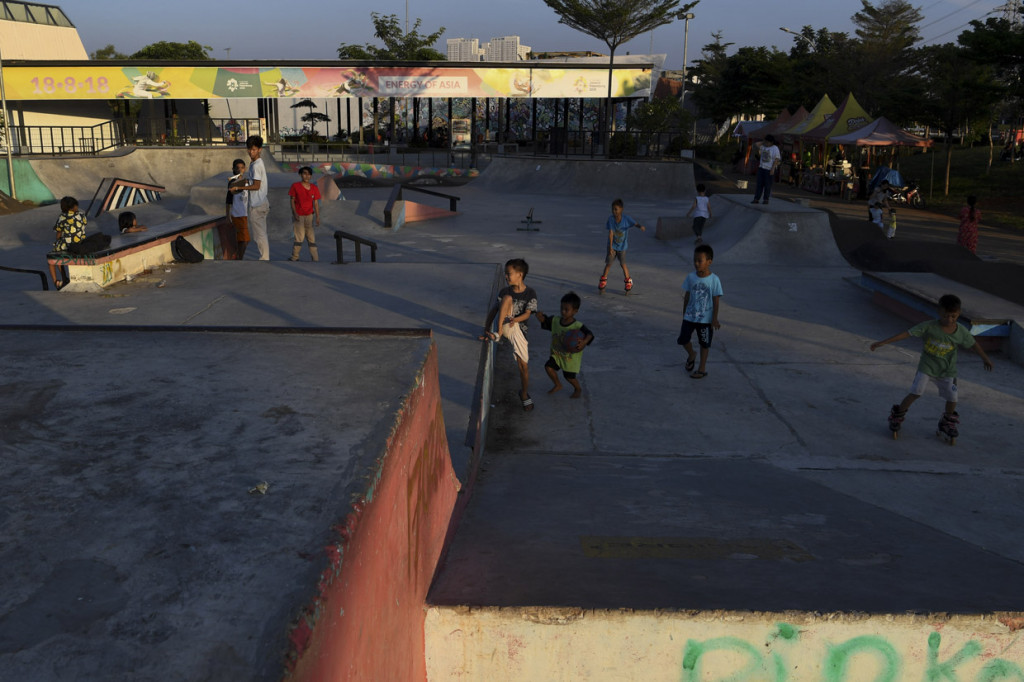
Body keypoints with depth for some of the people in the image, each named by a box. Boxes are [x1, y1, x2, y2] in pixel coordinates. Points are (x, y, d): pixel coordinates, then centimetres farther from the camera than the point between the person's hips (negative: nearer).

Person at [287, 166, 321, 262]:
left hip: (310, 215, 2)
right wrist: (295, 213, -11)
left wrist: (317, 217, -3)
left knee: (312, 238, 1)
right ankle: (295, 257, 6)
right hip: (298, 216, -2)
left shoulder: (314, 188, 5)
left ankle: (315, 259, 1)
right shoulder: (295, 186, -1)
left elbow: (316, 203, 4)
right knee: (299, 237, -5)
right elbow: (292, 201, 0)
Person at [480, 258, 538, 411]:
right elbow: (494, 310, 1)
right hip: (506, 327, 0)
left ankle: (524, 394, 29)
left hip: (519, 330, 0)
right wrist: (486, 328, -11)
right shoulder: (504, 292, 3)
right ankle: (498, 333, -32)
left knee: (523, 365, 2)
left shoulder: (530, 293, -3)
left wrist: (515, 319, -33)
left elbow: (527, 314, -12)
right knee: (508, 298, -24)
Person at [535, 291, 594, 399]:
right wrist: (540, 316, -24)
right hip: (557, 353, 4)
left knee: (569, 377, 5)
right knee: (548, 367, -10)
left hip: (571, 356, -4)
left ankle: (578, 389, 39)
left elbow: (590, 334, -19)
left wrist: (584, 342, -40)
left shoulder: (578, 326, -24)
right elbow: (545, 321, 1)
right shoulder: (555, 320, -10)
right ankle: (557, 385, 18)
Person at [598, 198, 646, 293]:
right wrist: (611, 246, -21)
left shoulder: (626, 218, -17)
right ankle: (603, 279, 20)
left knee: (622, 263, 1)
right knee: (608, 263, -1)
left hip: (622, 246, -1)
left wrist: (641, 226, -50)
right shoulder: (611, 219, -16)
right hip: (612, 245, 1)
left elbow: (635, 224, -25)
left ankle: (628, 281, 21)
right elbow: (611, 233, -17)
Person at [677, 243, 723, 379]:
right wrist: (684, 314, 9)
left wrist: (715, 319, -9)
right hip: (690, 317, 3)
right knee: (683, 339, 2)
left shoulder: (714, 280, -13)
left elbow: (716, 301, -8)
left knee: (704, 344, 8)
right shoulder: (690, 277, -4)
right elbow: (687, 297, 5)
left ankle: (702, 369, 23)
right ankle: (691, 355, 33)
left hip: (706, 318, -3)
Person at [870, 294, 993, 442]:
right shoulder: (929, 327, -19)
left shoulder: (961, 331, -9)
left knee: (952, 398, 0)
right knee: (915, 393, -12)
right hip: (926, 367, -3)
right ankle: (897, 416, 9)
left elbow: (973, 344, 8)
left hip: (947, 370, 3)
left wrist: (985, 358, 22)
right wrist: (883, 342, -28)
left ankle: (947, 423, 28)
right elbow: (907, 333, -23)